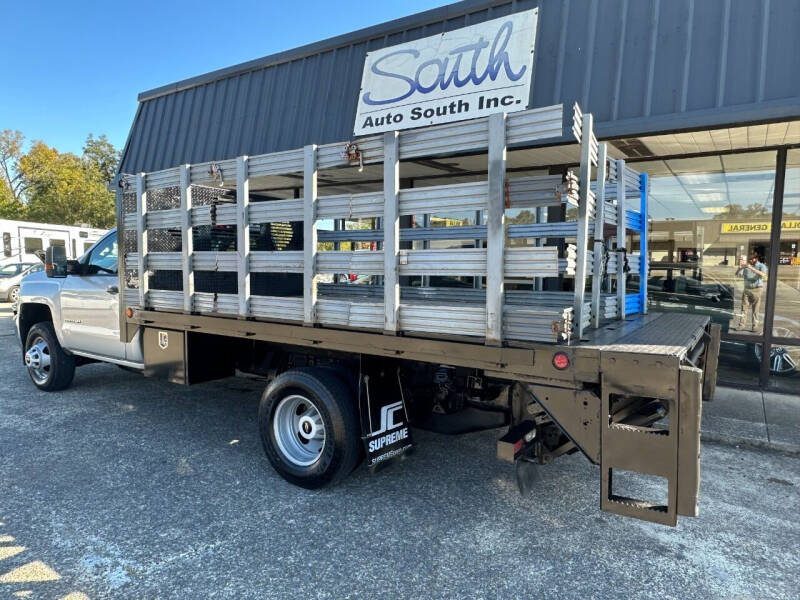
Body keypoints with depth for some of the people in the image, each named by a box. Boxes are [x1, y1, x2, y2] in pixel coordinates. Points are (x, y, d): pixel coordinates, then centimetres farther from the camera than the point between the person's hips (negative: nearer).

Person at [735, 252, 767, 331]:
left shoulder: (761, 266, -3)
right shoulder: (745, 266, 6)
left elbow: (763, 275, -23)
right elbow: (737, 274, 0)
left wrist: (752, 268, -31)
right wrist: (740, 266, -17)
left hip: (757, 290, -3)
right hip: (747, 289, 3)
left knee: (755, 309, 1)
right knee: (744, 307, 2)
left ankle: (754, 326, 6)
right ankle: (741, 324, 5)